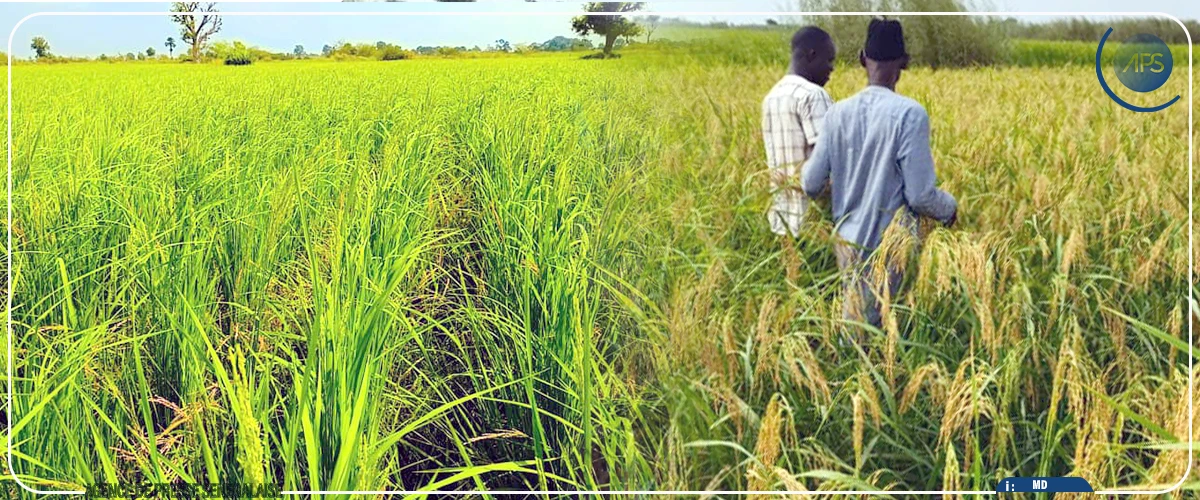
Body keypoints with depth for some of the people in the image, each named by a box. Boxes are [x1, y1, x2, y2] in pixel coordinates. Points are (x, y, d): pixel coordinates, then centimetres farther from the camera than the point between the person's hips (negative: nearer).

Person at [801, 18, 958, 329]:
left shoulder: (838, 113, -3)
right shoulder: (910, 113, -16)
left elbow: (811, 185, 0)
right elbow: (920, 195, -16)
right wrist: (950, 209, 5)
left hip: (848, 239, 4)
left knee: (853, 321, 15)